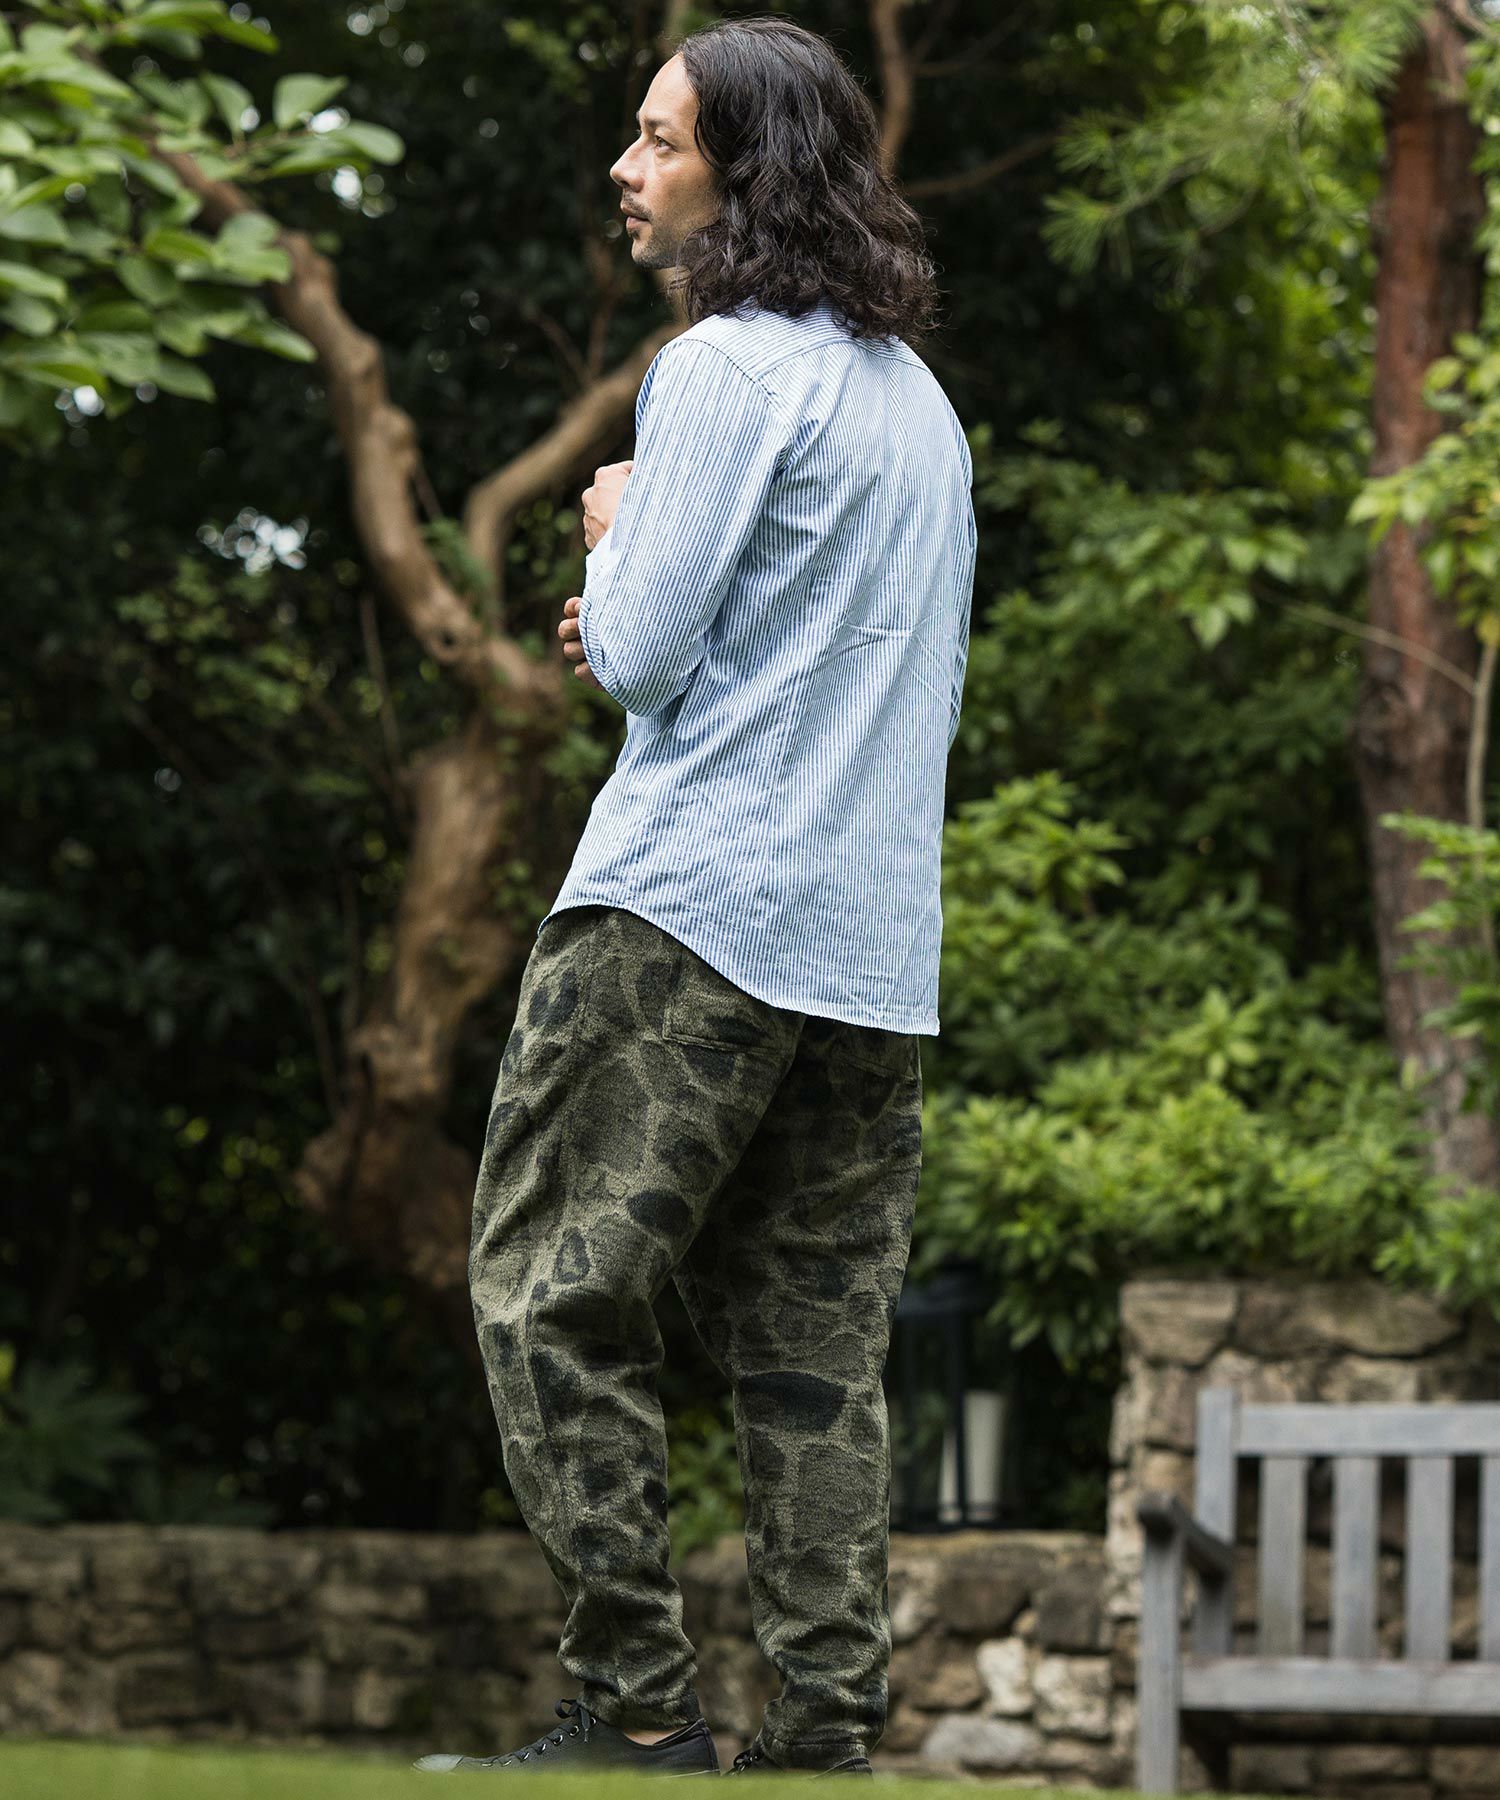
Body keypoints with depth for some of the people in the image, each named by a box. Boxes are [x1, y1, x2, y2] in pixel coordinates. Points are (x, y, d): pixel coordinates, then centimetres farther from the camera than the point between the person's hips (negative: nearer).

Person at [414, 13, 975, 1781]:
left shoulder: (729, 366, -8)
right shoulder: (921, 402, 18)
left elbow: (640, 651, -14)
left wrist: (613, 541, 7)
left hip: (693, 906, -8)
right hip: (876, 950, 8)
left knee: (551, 1290, -2)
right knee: (814, 1346, 6)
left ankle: (639, 1707, -6)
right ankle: (827, 1734, 2)